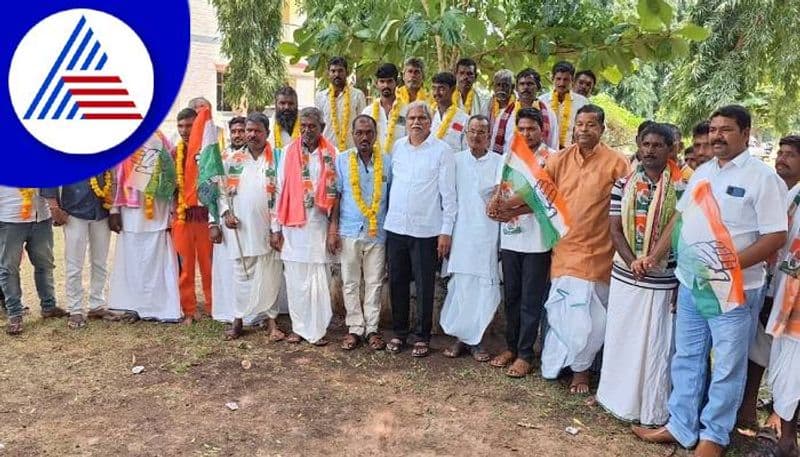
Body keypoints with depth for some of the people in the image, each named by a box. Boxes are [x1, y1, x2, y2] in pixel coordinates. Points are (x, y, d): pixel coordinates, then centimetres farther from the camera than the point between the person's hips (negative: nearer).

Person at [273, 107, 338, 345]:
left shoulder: (331, 155, 1)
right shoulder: (289, 153, 4)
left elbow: (335, 193, 0)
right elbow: (280, 191, 4)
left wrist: (334, 229, -4)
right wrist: (276, 228, 2)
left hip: (319, 225, -1)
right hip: (292, 226, 1)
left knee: (318, 279, 2)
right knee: (295, 279, 7)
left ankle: (318, 330, 13)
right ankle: (299, 327, 19)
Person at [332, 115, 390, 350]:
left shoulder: (387, 161, 2)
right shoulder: (342, 160, 2)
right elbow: (335, 195, 2)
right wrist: (333, 227, -4)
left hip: (378, 232, 0)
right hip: (349, 231, 0)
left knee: (374, 282, 7)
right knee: (350, 282, 6)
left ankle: (372, 328, 17)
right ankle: (355, 328, 17)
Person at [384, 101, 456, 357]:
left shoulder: (442, 150, -5)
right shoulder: (396, 148, 8)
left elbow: (448, 193, -5)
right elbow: (389, 182, 14)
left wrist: (446, 231, -8)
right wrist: (387, 216, 8)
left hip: (426, 229, -4)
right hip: (395, 227, 4)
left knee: (424, 286, 5)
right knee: (397, 283, 11)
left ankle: (422, 336, 19)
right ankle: (399, 333, 25)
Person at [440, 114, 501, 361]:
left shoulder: (499, 163, 4)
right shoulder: (455, 160, 7)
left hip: (487, 233, 0)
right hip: (461, 232, 1)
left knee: (484, 286, 2)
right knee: (460, 285, 3)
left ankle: (475, 339, 15)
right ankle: (460, 336, 17)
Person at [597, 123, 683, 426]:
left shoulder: (681, 188, -3)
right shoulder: (623, 185, 3)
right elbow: (615, 230, 0)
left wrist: (682, 282, -4)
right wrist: (634, 263, -15)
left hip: (663, 281, -2)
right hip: (625, 277, 3)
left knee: (656, 344, 5)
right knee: (621, 339, 13)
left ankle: (653, 410, 20)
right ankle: (619, 399, 30)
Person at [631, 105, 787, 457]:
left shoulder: (761, 176, -10)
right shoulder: (702, 172, 10)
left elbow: (776, 236, -14)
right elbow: (680, 218, 17)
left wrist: (728, 266, -22)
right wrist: (653, 257, 12)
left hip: (733, 290, -6)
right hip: (690, 284, 6)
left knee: (727, 366, 7)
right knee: (687, 358, 15)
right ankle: (681, 426, 28)